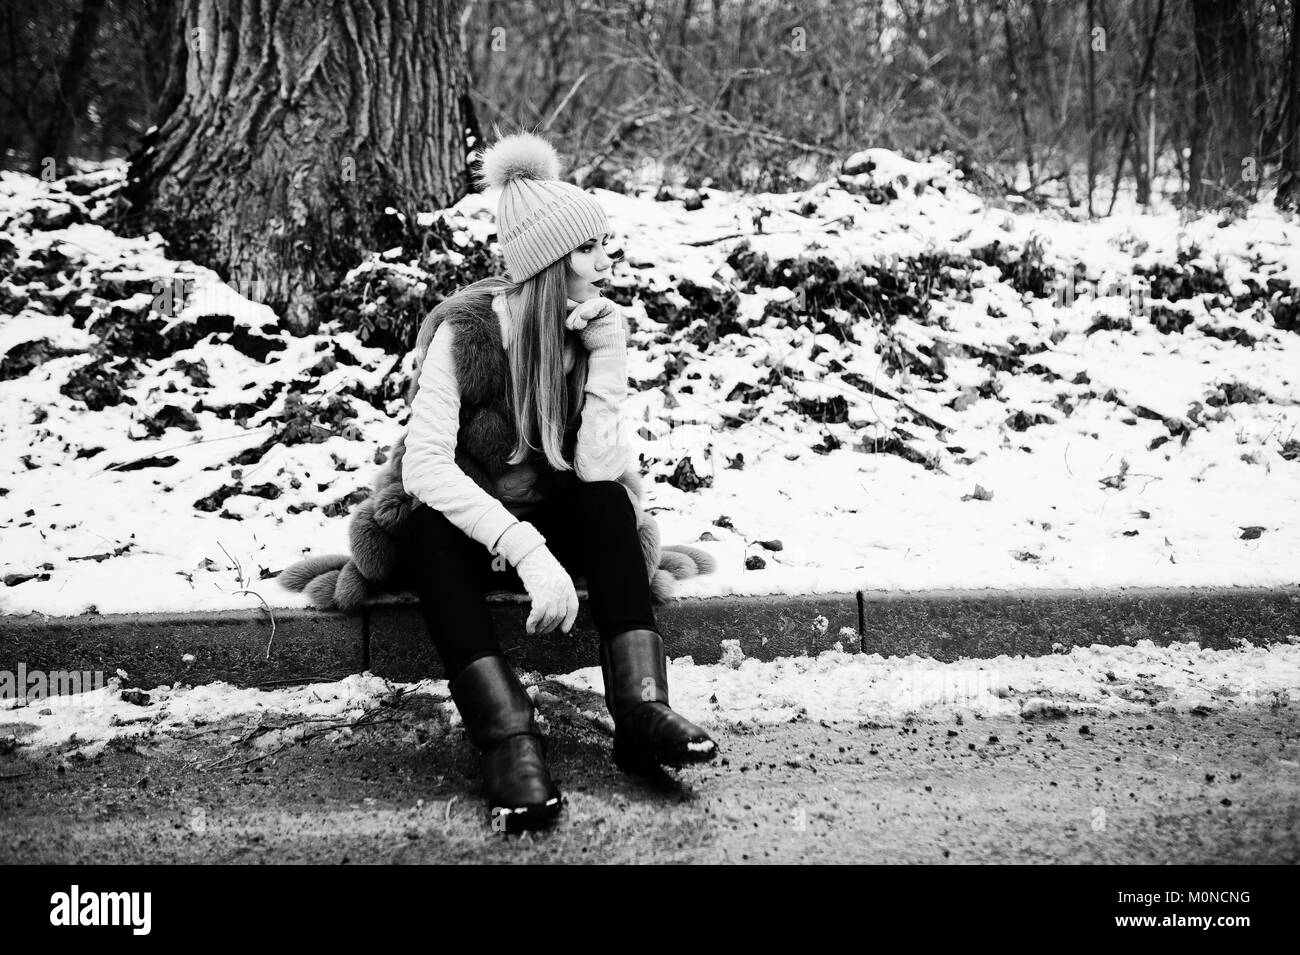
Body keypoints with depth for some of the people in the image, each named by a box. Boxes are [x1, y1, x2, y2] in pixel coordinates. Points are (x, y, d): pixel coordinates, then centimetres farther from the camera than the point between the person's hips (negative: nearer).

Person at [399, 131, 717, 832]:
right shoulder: (466, 329, -20)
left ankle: (641, 709, -37)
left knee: (607, 503, -28)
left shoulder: (599, 328, -8)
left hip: (553, 523, 3)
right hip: (464, 525, -3)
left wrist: (604, 355, -25)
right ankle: (510, 741, -46)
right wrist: (526, 550, -41)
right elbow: (425, 465, -31)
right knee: (432, 530, -36)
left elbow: (599, 470, -18)